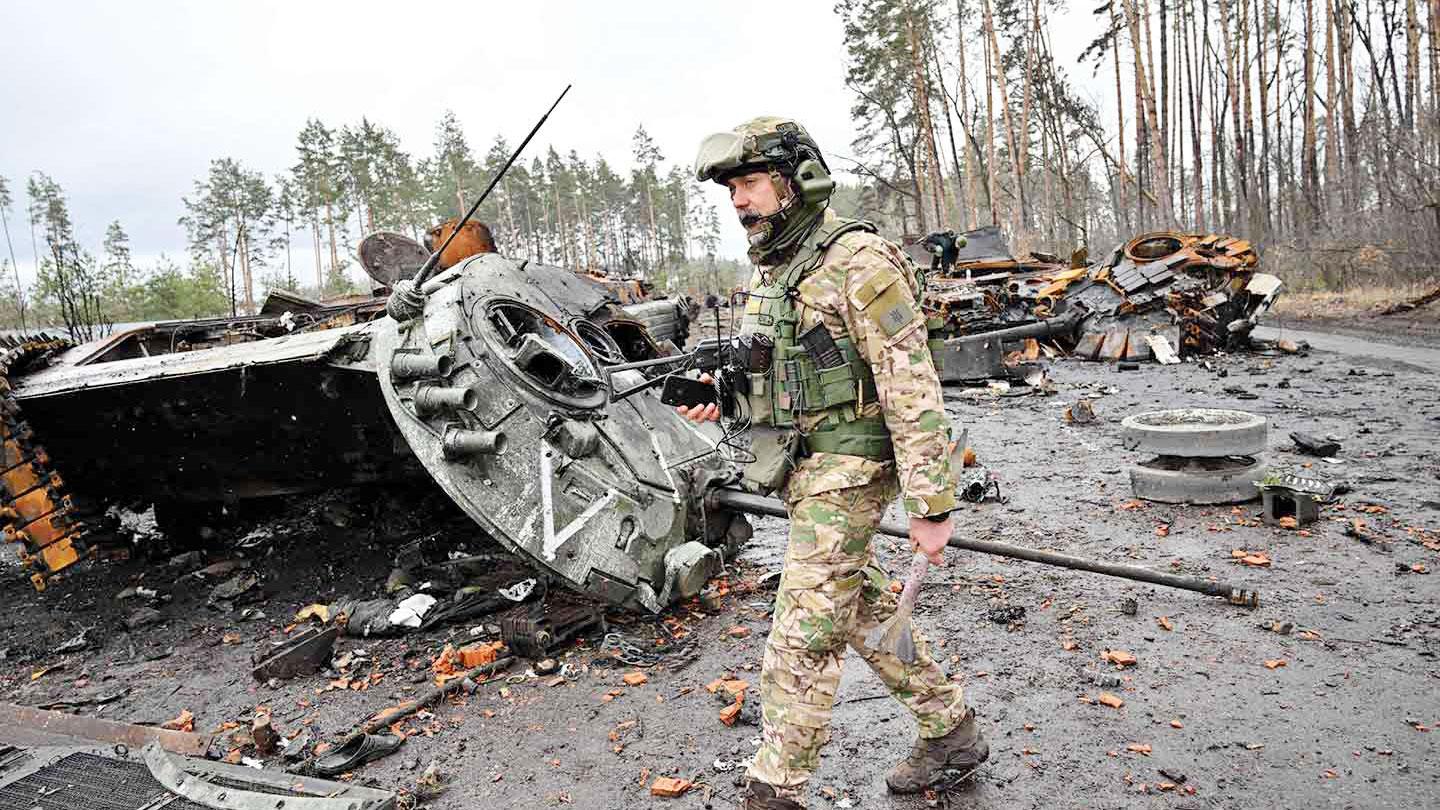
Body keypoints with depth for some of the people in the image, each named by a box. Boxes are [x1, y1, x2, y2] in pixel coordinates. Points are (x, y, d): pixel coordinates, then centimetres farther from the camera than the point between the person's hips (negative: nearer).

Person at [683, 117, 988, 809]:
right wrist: (717, 394, 4)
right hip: (802, 471, 9)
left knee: (801, 638, -4)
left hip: (842, 472, -9)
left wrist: (931, 504, -21)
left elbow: (912, 388, -20)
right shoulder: (773, 268, 11)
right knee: (865, 613, 19)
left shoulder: (859, 261, -17)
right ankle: (951, 733, 36)